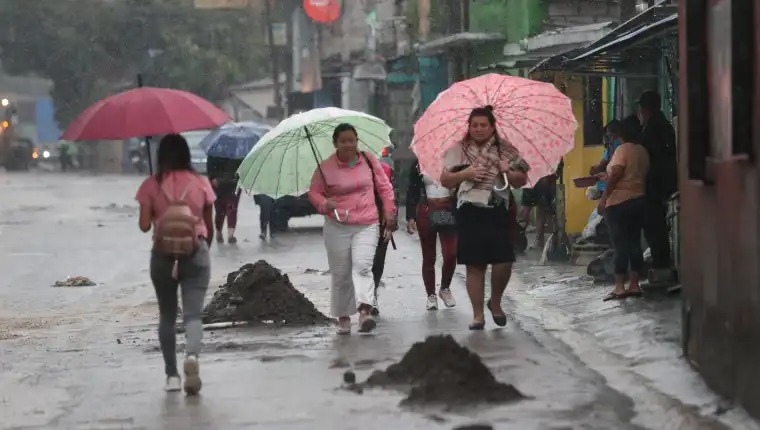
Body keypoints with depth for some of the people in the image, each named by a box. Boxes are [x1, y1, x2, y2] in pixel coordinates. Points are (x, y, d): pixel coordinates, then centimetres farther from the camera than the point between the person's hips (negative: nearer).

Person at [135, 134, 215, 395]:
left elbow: (144, 225, -7)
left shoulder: (151, 185, -3)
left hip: (162, 255, 0)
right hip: (196, 254, 0)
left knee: (167, 316, 14)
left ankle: (172, 375, 14)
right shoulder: (200, 183, 0)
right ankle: (192, 355, -33)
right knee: (193, 314, -4)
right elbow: (209, 226, 5)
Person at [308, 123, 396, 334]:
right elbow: (314, 192, 7)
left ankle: (365, 311, -31)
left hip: (367, 226, 0)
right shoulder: (325, 168, -1)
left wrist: (389, 212, 9)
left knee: (362, 266, -20)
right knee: (340, 274, 4)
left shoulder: (369, 161, 4)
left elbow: (384, 187, 13)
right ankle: (343, 317, 17)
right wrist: (324, 204, -14)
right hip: (337, 227, 0)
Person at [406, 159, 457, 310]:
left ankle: (445, 289, 14)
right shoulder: (418, 164, 2)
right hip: (426, 212, 0)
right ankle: (431, 295, 16)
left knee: (451, 254, -10)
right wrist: (410, 217, -4)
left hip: (448, 211, 0)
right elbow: (412, 192, 3)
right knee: (428, 257, 6)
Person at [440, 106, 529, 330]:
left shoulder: (506, 151, 8)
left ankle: (495, 301, 20)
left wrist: (510, 172, -10)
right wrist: (465, 173, -12)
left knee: (504, 262, -8)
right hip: (471, 213, 0)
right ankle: (478, 314, 10)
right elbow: (445, 180, 4)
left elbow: (521, 181, 10)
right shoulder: (458, 150, 7)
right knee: (475, 265, 1)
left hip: (500, 212, 0)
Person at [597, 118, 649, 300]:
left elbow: (615, 175, -19)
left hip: (619, 203, -8)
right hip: (639, 201, 8)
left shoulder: (623, 150, -12)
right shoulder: (642, 151, 11)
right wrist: (607, 176, 28)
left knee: (620, 245, -6)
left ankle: (619, 287, -8)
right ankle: (634, 285, 10)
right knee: (635, 243, 9)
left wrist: (603, 198, -15)